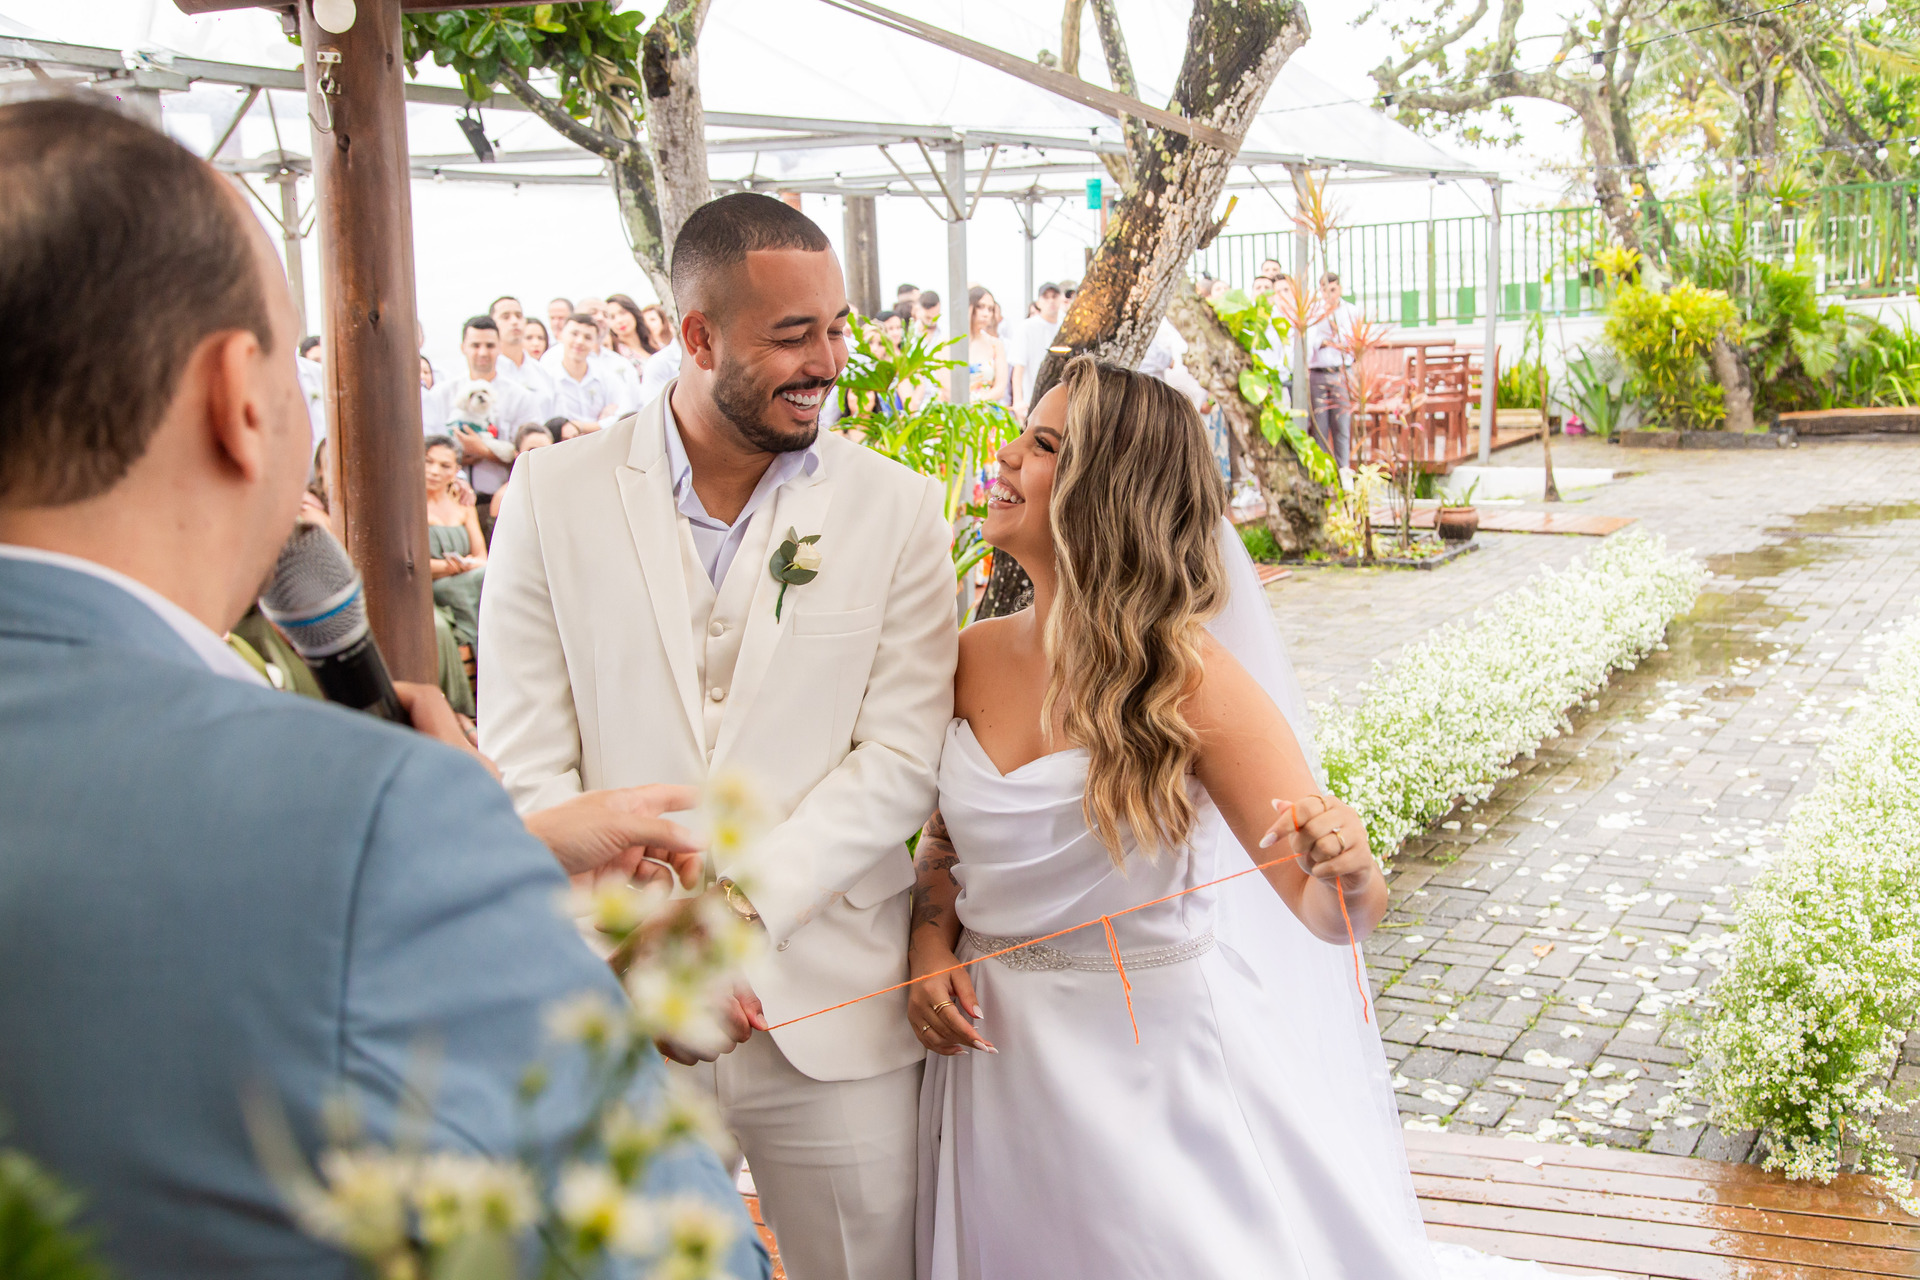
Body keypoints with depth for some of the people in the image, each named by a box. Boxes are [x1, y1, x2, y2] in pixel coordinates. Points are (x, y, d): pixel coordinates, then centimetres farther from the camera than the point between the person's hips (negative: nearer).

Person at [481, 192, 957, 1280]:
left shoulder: (897, 509, 1)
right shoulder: (555, 493, 1)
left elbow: (900, 759, -5)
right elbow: (523, 761, -2)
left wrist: (740, 903, -16)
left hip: (832, 1013, 0)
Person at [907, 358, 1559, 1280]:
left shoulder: (1186, 676, -18)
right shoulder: (972, 658, -4)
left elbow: (1339, 916, -21)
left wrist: (1346, 871, -42)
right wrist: (930, 947, -5)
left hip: (1152, 1047, -5)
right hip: (996, 1056, 5)